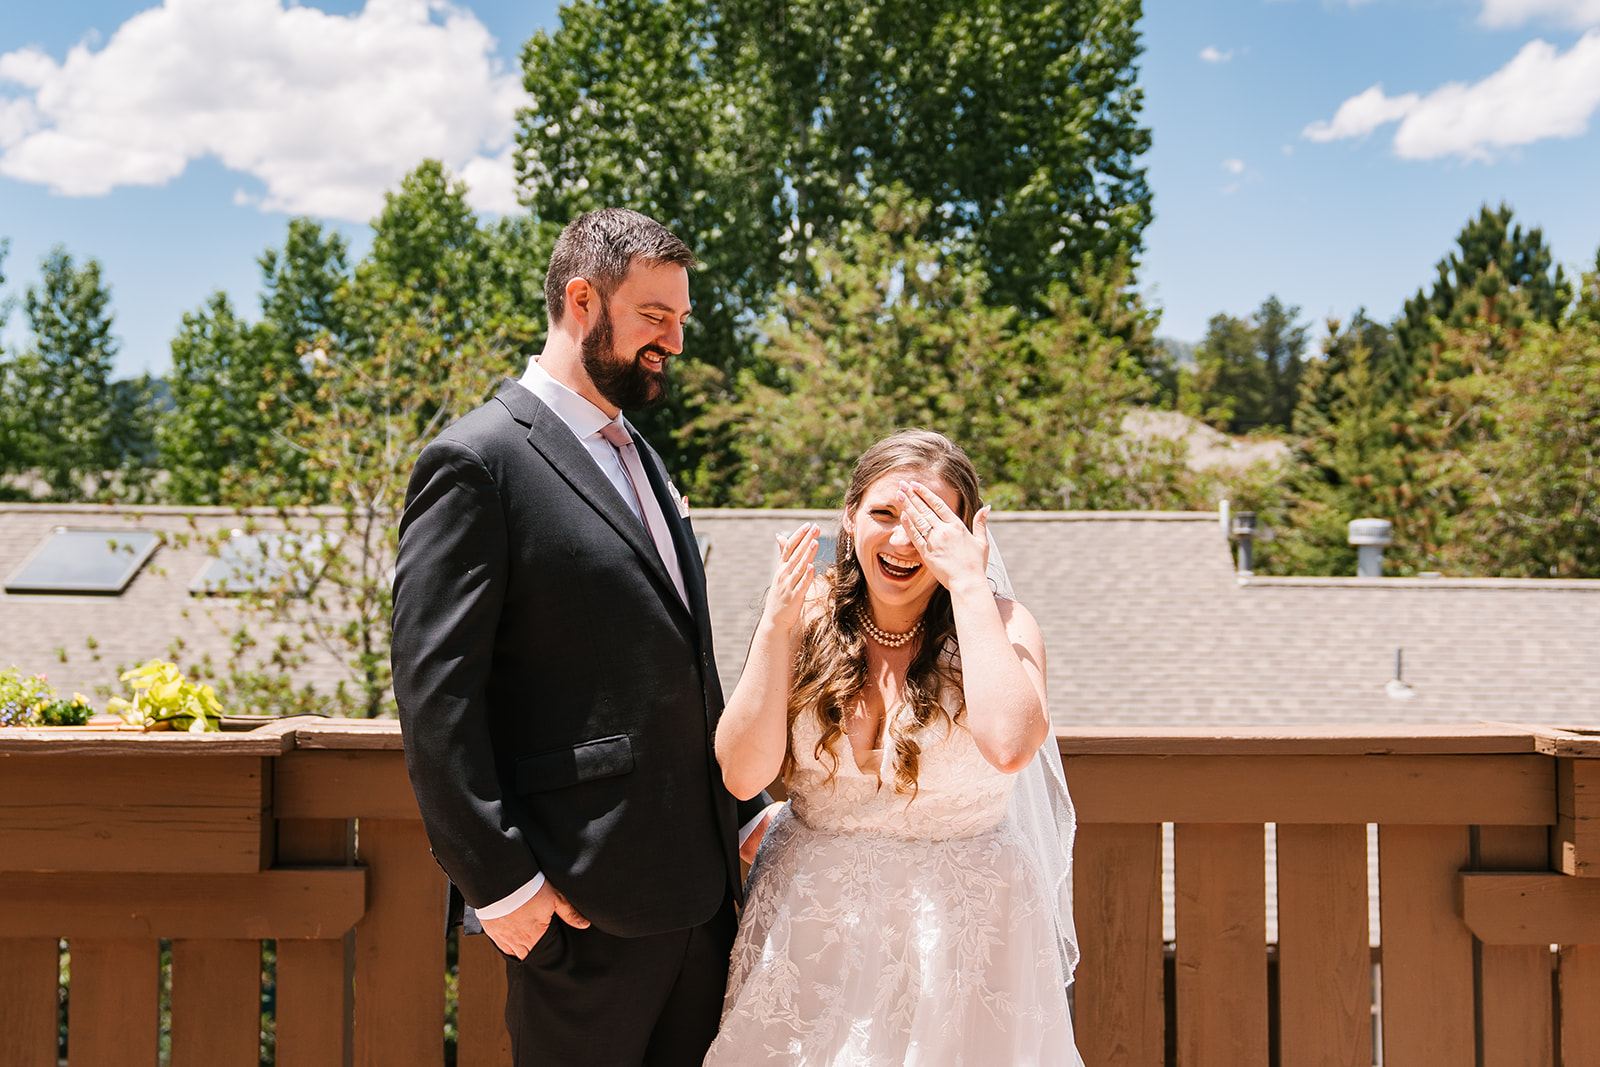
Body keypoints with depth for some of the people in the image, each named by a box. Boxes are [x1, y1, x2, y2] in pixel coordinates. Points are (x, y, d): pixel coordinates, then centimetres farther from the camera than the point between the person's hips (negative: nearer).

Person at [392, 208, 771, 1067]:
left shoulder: (638, 457, 17)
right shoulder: (476, 462, -10)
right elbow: (433, 695, -15)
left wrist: (744, 815, 16)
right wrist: (497, 881, -17)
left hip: (700, 882, 8)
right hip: (583, 899, -8)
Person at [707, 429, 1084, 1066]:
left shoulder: (1002, 626, -10)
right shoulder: (809, 617, -4)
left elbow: (1008, 745, -32)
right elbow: (743, 774, -10)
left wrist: (969, 584, -25)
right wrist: (777, 627, -18)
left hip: (958, 924, -2)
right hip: (811, 917, 3)